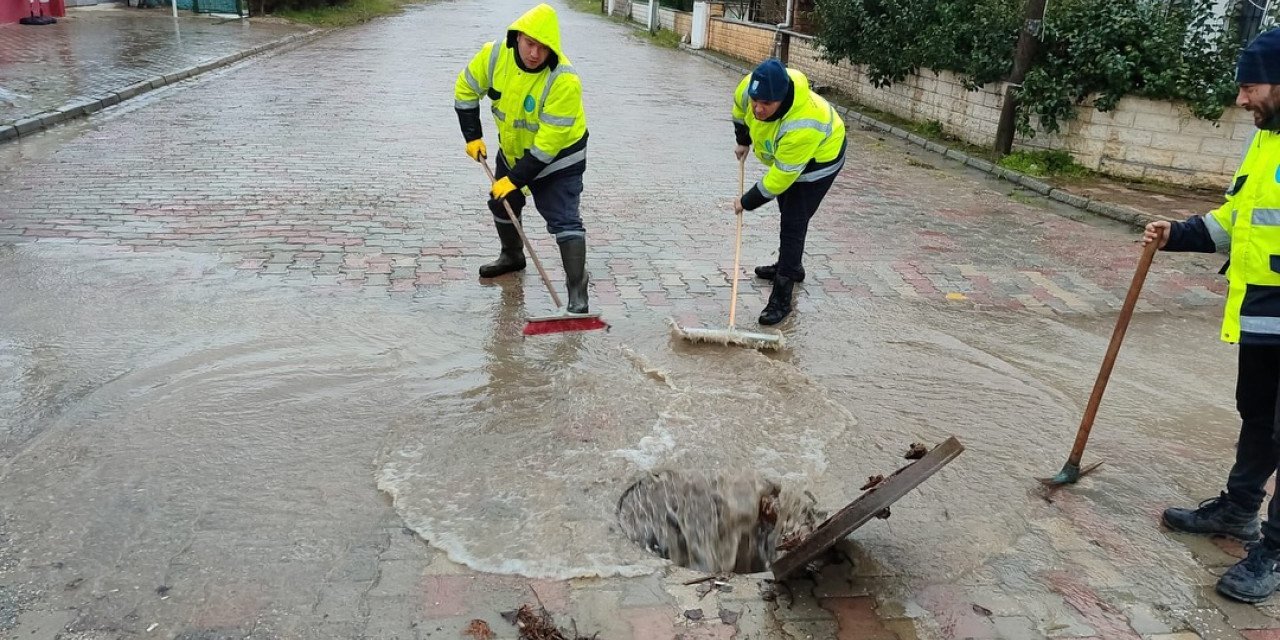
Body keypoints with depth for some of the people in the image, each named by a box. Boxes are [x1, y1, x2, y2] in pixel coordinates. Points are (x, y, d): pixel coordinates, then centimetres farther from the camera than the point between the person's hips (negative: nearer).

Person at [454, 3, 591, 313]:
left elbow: (549, 141, -32)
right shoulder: (495, 54, -19)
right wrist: (472, 136, -3)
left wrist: (516, 179, -29)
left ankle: (577, 291, -12)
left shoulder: (564, 80, -34)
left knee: (563, 219, -15)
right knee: (502, 203, 21)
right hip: (512, 148, 6)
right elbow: (466, 89, 0)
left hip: (557, 155, -6)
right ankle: (512, 256, 47)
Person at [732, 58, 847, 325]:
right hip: (784, 151, 8)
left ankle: (782, 298, -8)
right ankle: (791, 266, 45)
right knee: (788, 212, 23)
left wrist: (747, 202, -23)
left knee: (793, 224, -12)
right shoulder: (752, 86, -28)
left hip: (818, 159, -8)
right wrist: (742, 141, 13)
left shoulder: (801, 128, -46)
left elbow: (780, 177, -35)